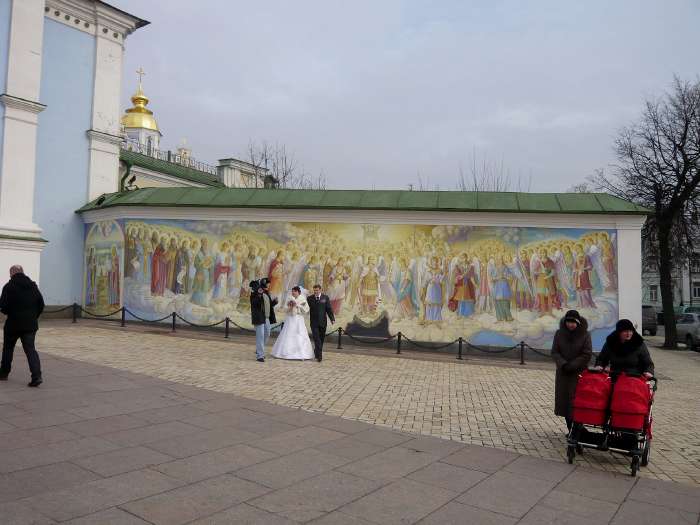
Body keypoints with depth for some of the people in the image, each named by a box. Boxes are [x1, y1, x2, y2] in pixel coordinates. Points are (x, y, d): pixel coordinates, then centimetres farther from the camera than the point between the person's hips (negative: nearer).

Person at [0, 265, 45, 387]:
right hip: (31, 324, 3)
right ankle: (36, 376, -13)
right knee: (30, 349, 1)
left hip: (13, 323, -3)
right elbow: (41, 304, 6)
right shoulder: (33, 286, 6)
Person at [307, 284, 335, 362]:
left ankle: (316, 352, 31)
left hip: (322, 322, 1)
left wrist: (332, 319, -9)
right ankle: (319, 355, -9)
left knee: (321, 339, 11)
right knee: (316, 339, -9)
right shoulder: (310, 299, 3)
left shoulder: (325, 298, 2)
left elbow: (329, 309, 0)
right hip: (314, 322, -1)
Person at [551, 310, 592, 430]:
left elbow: (587, 354, -6)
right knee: (564, 399, 5)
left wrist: (572, 365, -12)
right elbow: (554, 352, 3)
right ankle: (571, 429, 17)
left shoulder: (585, 335, -3)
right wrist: (563, 364, -13)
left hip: (579, 373, -3)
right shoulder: (559, 334, 4)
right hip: (563, 373, 3)